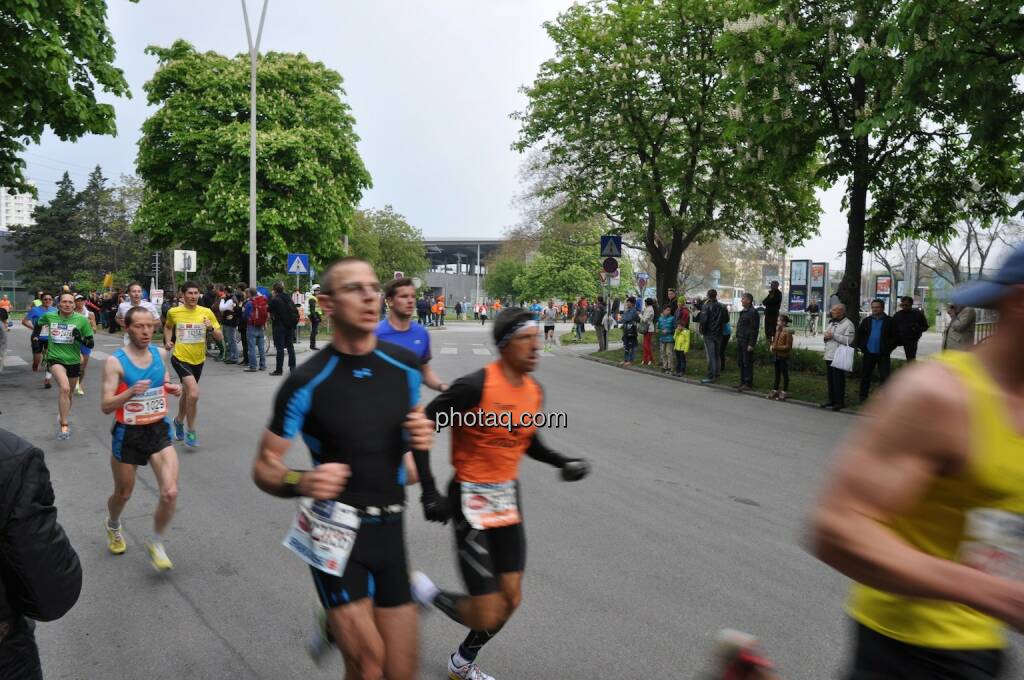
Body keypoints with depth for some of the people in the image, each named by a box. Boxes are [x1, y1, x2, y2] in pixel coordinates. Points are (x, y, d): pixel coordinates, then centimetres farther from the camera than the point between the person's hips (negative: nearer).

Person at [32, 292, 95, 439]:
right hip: (55, 359, -2)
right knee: (64, 388, -29)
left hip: (74, 361, 2)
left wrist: (80, 338, -23)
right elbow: (39, 322, 21)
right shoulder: (49, 316, -4)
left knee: (68, 393, 21)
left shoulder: (82, 320, -8)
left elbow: (90, 344, -5)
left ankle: (62, 418, 48)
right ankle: (64, 425, -25)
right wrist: (35, 335, 12)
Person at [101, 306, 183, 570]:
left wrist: (173, 388, 0)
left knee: (170, 493, -13)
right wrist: (130, 392, -36)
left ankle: (155, 543, 12)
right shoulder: (115, 362, -14)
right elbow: (106, 406, -18)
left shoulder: (160, 354, 0)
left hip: (159, 430, 3)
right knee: (122, 494, 18)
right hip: (128, 434, -2)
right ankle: (113, 527, 53)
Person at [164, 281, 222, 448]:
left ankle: (179, 421, 50)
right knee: (194, 393, -22)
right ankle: (191, 431, -6)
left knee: (186, 393, 22)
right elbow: (168, 327, 19)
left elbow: (220, 337, -4)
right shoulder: (173, 312, -4)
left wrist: (211, 328, -23)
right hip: (180, 358, -3)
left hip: (198, 360, 3)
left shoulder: (206, 312, -5)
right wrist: (167, 341, 2)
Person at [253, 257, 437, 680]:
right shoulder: (306, 383, -13)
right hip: (335, 533, -4)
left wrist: (421, 438, -5)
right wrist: (302, 483, -26)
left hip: (390, 530, 4)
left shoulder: (405, 366, -1)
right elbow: (264, 469, -6)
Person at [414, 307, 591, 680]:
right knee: (487, 615, -6)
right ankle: (424, 590, 22)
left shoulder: (534, 391, 1)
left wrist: (562, 462, 4)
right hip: (472, 499, -7)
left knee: (510, 600, 14)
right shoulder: (475, 386, -22)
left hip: (508, 496, 7)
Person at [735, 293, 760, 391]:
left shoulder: (753, 312, -13)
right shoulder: (743, 312, 16)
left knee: (747, 363, -5)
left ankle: (748, 384, 0)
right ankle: (742, 382, 21)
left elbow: (754, 330, -16)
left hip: (747, 342, -9)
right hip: (741, 341, 9)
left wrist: (751, 344, -19)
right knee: (741, 363, 13)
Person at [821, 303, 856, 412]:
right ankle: (832, 400, 20)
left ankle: (840, 402, 0)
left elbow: (848, 340, -19)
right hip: (829, 356, 8)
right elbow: (826, 335, 28)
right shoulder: (831, 323, 19)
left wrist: (833, 336, -17)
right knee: (830, 379, 11)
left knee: (838, 380, -6)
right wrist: (825, 336, 4)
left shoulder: (847, 324, -8)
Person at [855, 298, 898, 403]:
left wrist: (888, 348, -10)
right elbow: (859, 335, 11)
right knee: (865, 376, 9)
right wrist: (861, 347, 0)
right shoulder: (866, 320, 8)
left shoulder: (889, 321, -2)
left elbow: (895, 337, -3)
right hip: (868, 354, 3)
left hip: (883, 355, -3)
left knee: (885, 377, -1)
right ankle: (863, 398, 18)